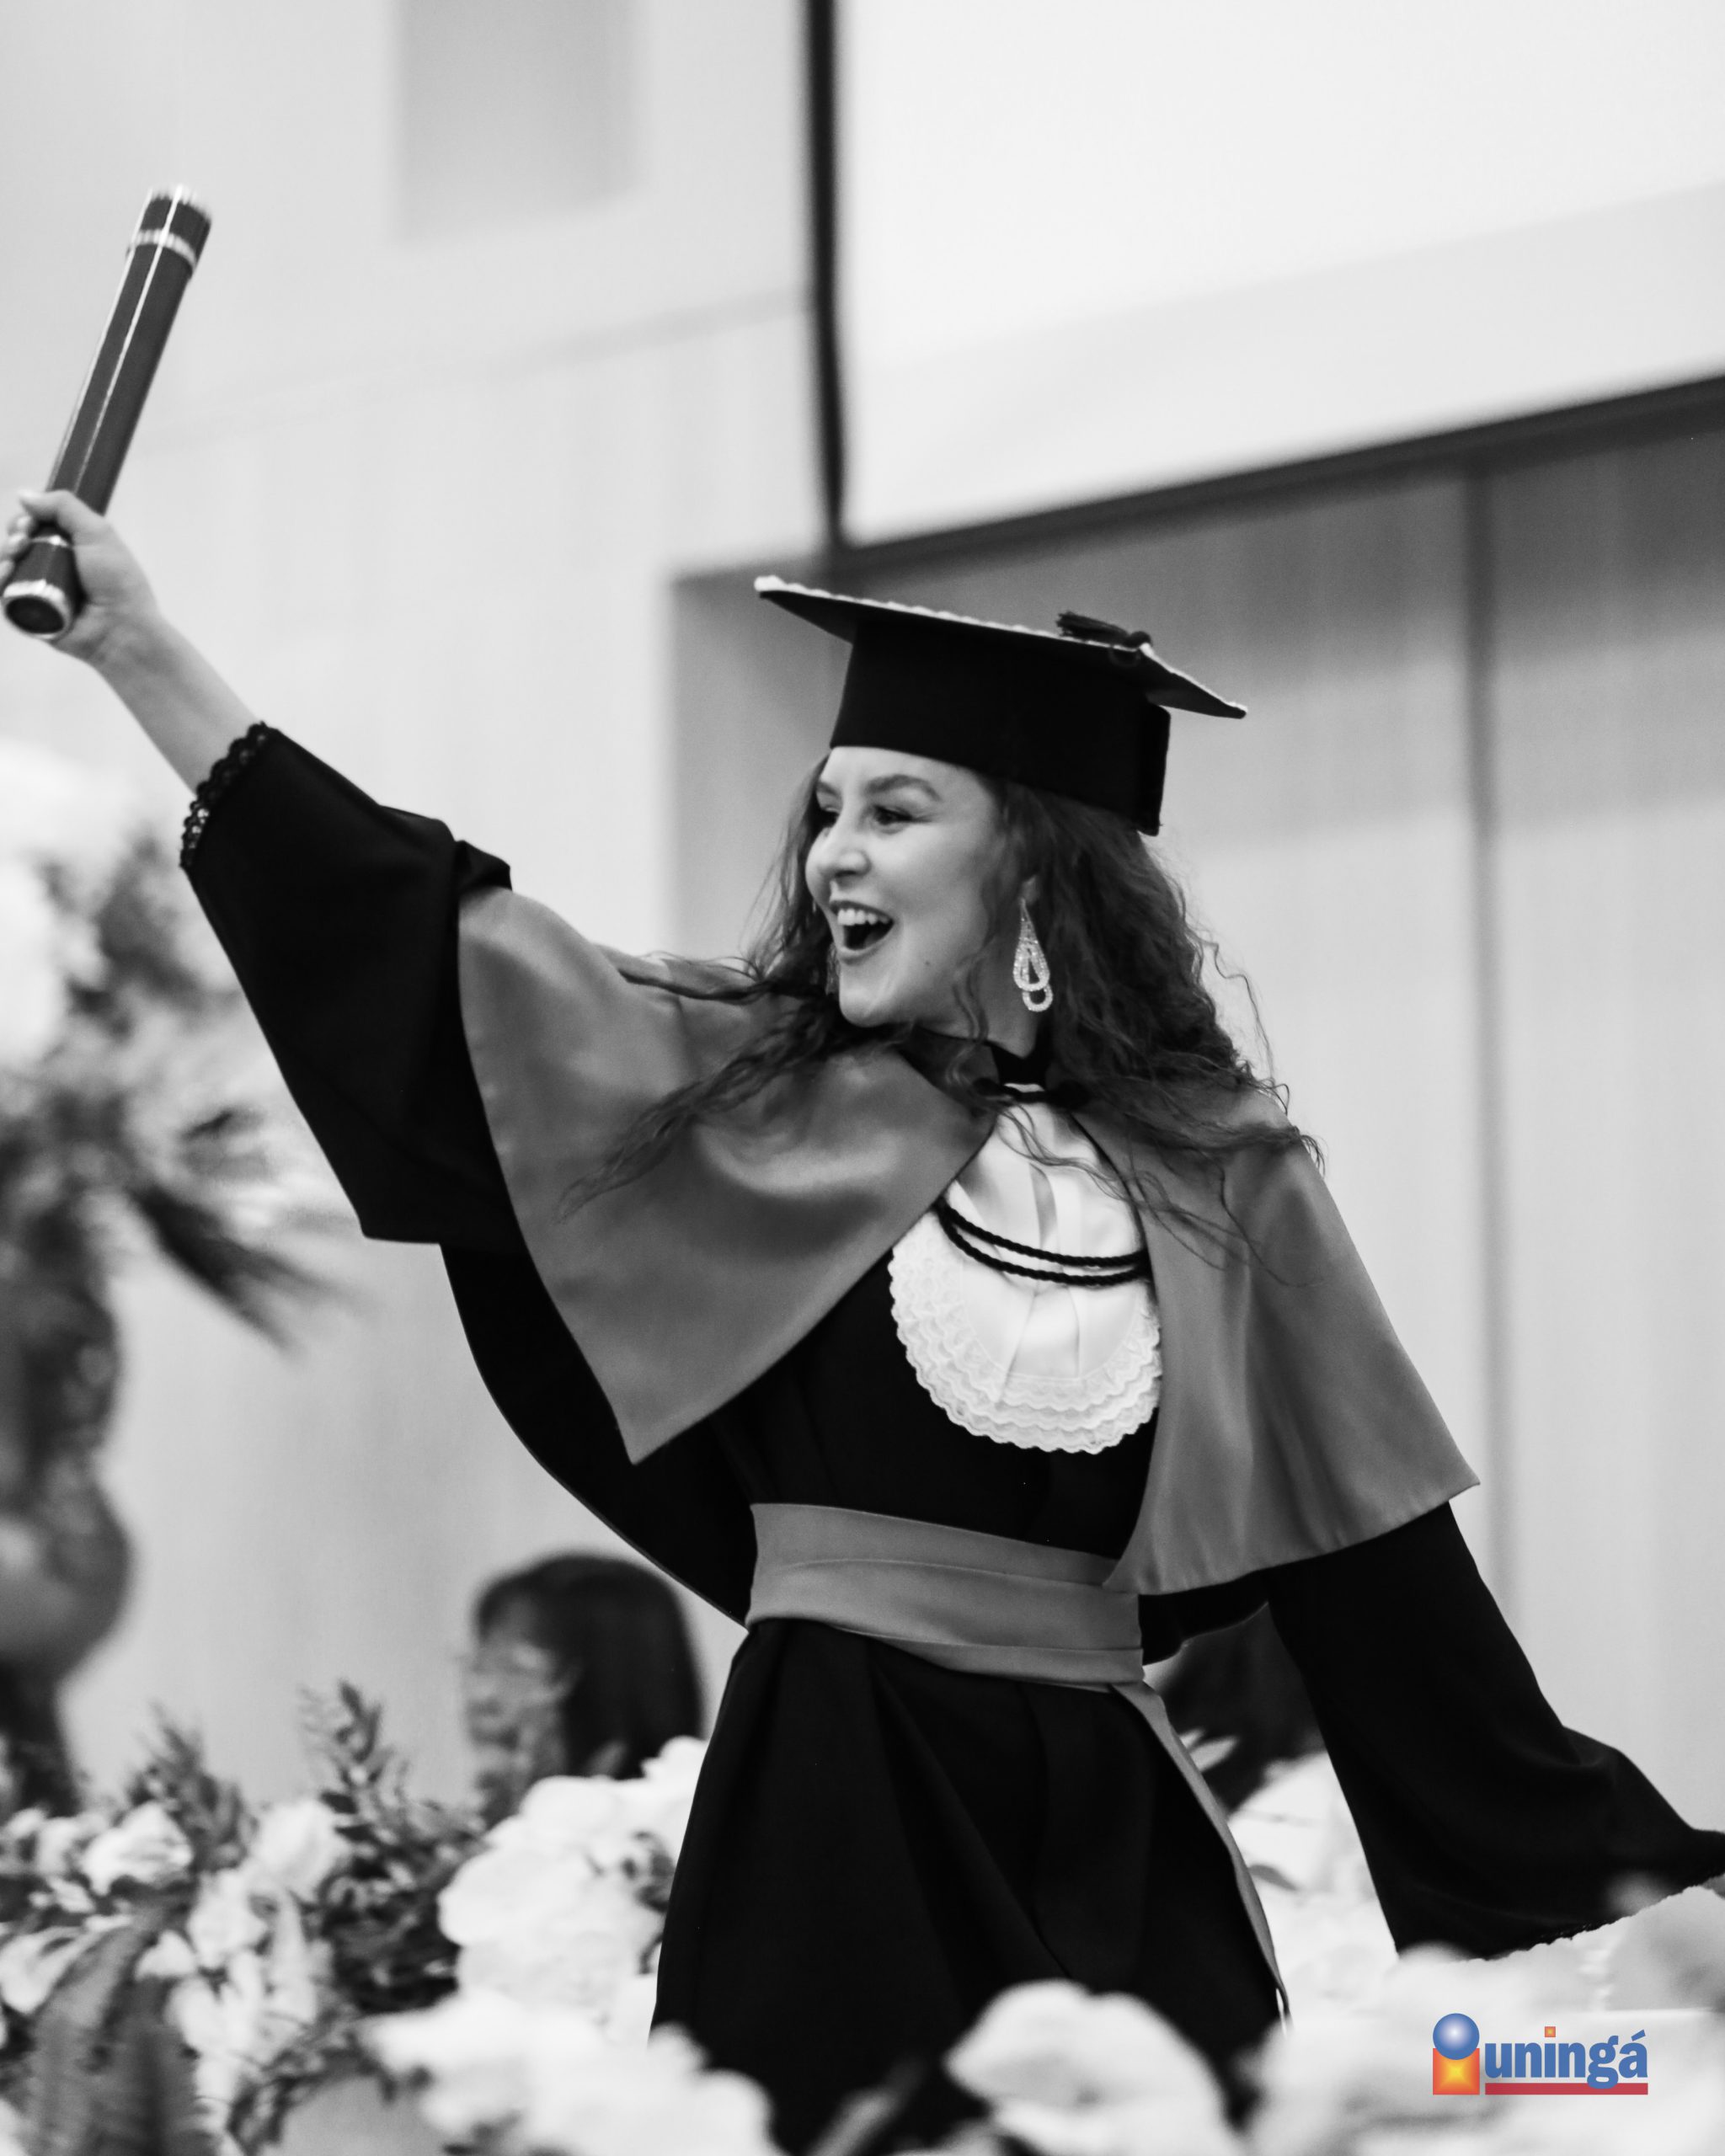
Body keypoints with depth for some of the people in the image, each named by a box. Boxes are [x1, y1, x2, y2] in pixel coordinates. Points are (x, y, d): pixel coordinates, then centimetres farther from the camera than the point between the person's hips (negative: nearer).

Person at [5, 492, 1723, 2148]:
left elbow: (1380, 1576, 9)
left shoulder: (1214, 1176, 7)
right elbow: (422, 943, 0)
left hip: (1113, 1848, 1)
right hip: (833, 1819, 0)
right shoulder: (756, 1102, 7)